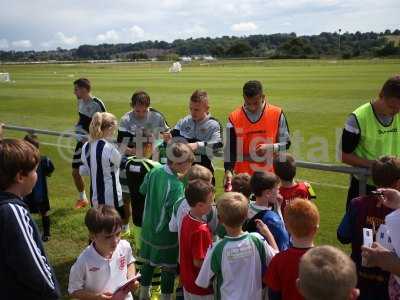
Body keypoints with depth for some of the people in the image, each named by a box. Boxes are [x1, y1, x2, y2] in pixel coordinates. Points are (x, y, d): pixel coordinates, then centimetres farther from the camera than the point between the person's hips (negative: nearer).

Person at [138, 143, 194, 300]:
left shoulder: (153, 172, -8)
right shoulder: (177, 186, -29)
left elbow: (143, 190, 11)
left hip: (148, 229, 7)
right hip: (166, 235, -7)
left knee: (148, 263, 24)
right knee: (168, 269, 12)